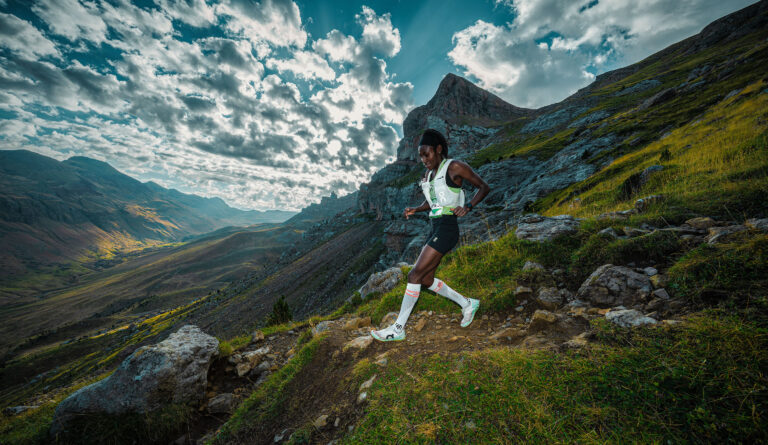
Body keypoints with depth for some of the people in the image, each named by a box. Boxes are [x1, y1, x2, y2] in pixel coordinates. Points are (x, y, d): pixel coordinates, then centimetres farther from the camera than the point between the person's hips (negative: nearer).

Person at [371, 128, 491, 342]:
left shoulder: (455, 167, -4)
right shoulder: (428, 175, 17)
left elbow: (484, 187, 0)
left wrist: (467, 207, -15)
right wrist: (414, 210, 7)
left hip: (447, 229, -9)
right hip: (435, 229, 9)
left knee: (415, 275, -10)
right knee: (426, 279, 12)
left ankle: (398, 328, 3)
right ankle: (467, 303, 30)